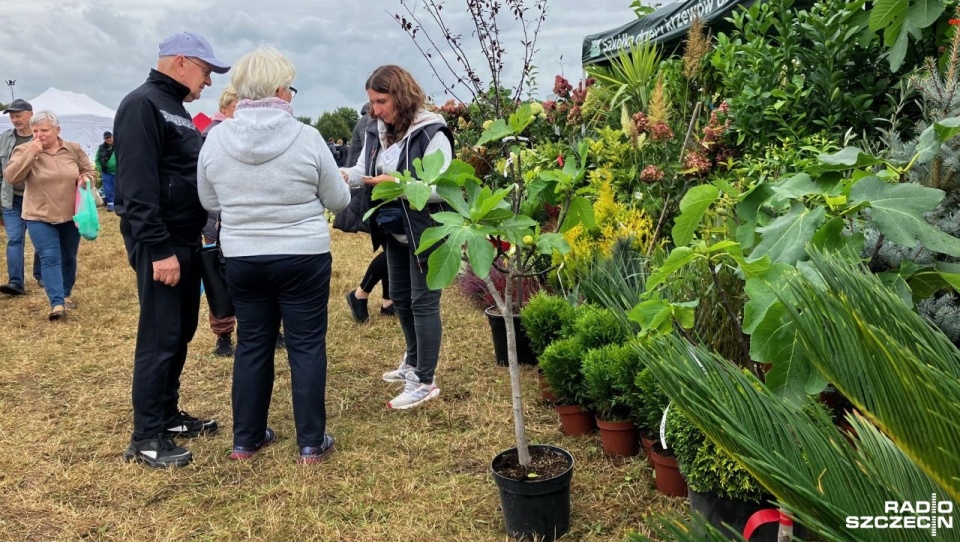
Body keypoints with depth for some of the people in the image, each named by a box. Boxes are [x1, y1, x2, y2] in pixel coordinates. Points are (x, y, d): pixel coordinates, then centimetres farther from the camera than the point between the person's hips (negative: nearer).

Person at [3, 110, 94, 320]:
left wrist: (85, 179, -11)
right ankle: (57, 304, -17)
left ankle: (66, 294, 34)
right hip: (39, 217, -3)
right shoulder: (24, 150, -6)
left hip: (71, 216, 3)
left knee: (69, 258, 15)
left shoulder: (73, 149, 1)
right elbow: (10, 177, -17)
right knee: (50, 258, -12)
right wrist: (30, 154, -23)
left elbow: (90, 172, 12)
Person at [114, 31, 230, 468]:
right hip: (160, 244, -10)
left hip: (186, 239, 10)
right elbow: (138, 184, -21)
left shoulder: (176, 110, 18)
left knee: (180, 334, 14)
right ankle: (145, 437, 5)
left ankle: (168, 415, 27)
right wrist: (159, 249, -25)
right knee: (159, 338, -5)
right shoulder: (142, 105, -12)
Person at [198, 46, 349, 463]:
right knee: (307, 346, 6)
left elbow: (210, 202, 8)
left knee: (252, 345, 15)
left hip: (241, 259, 3)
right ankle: (311, 442, 15)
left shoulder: (216, 139, -3)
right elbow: (338, 200, -2)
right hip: (303, 257, -3)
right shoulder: (306, 137, -12)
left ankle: (246, 439, 25)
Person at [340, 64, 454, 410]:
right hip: (394, 231, 9)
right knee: (400, 298, 19)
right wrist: (344, 175, -19)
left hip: (426, 232, -8)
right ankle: (413, 362, 39)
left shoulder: (431, 134, -18)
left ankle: (425, 382, 8)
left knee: (423, 302, -2)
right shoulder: (377, 133, 8)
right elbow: (363, 171, 3)